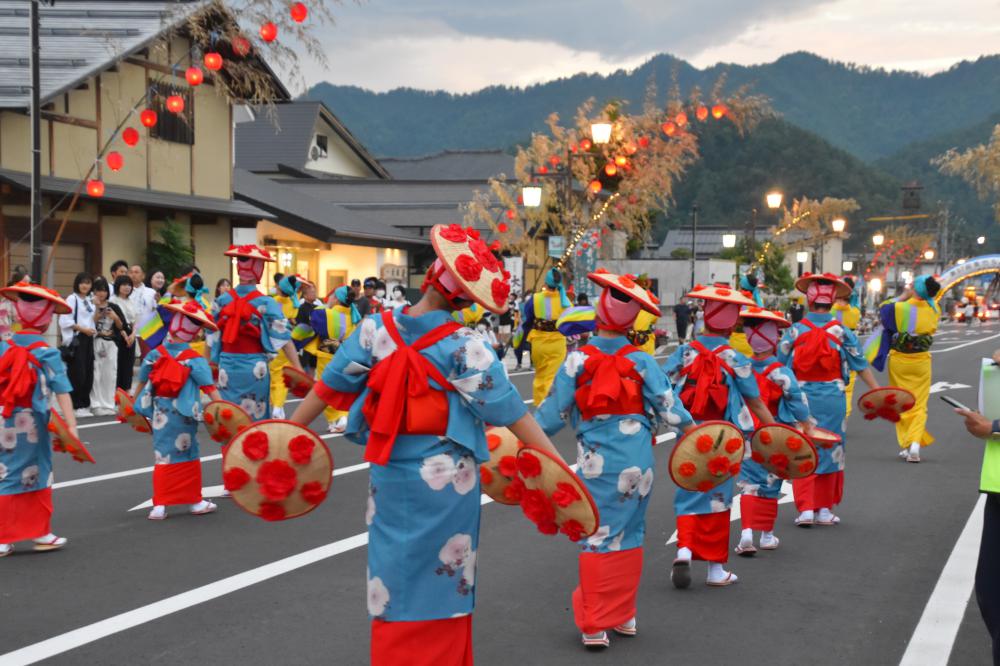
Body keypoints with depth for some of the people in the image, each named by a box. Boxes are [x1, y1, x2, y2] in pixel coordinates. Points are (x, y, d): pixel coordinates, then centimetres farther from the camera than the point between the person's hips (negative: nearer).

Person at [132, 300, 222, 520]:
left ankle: (159, 504, 4)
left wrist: (134, 403, 23)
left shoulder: (155, 354, -2)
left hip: (160, 414, 3)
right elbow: (209, 388, -16)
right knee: (188, 456, 11)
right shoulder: (195, 360, -12)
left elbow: (141, 382, 9)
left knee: (162, 457, 10)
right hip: (183, 415, -3)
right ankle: (194, 501, 20)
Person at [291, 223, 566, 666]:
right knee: (443, 581, 11)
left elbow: (328, 388, 0)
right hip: (446, 477, -2)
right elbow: (511, 412, -14)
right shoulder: (464, 348, -13)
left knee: (395, 578, 14)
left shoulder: (375, 331, -7)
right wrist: (557, 463, -11)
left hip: (391, 475, 3)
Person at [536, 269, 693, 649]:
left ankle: (595, 625, 4)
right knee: (629, 536, 15)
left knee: (597, 539, 4)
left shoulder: (578, 360, -5)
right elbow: (667, 406, 0)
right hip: (638, 460, 2)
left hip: (596, 461, -2)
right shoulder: (641, 361, -2)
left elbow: (554, 413, -2)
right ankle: (624, 617, 24)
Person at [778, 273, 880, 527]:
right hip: (833, 399, 1)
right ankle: (825, 509, 18)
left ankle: (806, 508, 0)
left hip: (802, 398, 0)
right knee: (830, 452, 13)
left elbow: (779, 365, -1)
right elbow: (861, 365, -2)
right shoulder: (842, 332, -3)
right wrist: (877, 391, 4)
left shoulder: (795, 331, -5)